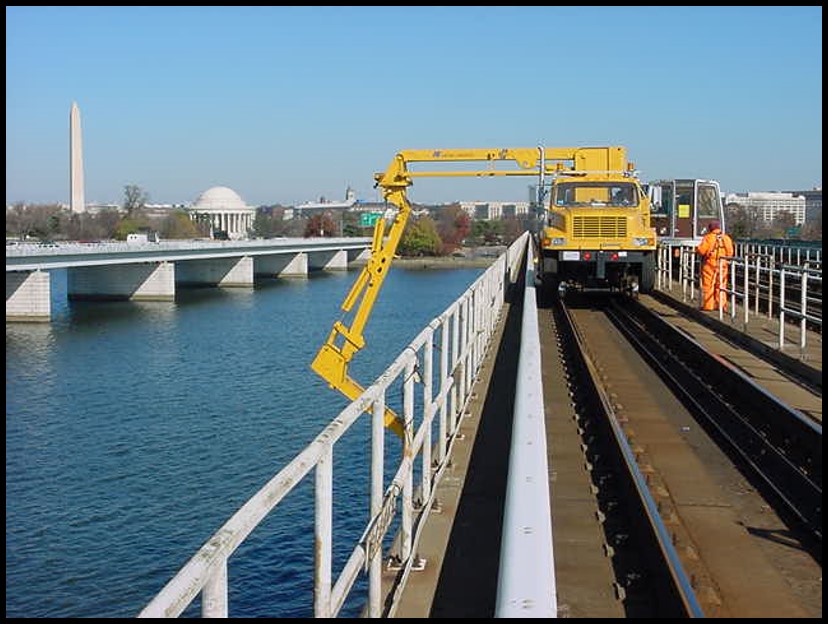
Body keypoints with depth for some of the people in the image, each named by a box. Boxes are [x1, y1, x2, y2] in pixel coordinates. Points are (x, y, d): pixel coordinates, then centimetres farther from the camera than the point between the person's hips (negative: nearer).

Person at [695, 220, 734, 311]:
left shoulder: (708, 238, -10)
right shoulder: (726, 238, 3)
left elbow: (701, 251, -14)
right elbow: (730, 253, 3)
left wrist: (697, 249, 8)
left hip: (709, 265, -4)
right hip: (722, 265, 4)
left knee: (708, 285, 2)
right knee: (721, 285, 9)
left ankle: (708, 305, 3)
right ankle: (721, 305, 8)